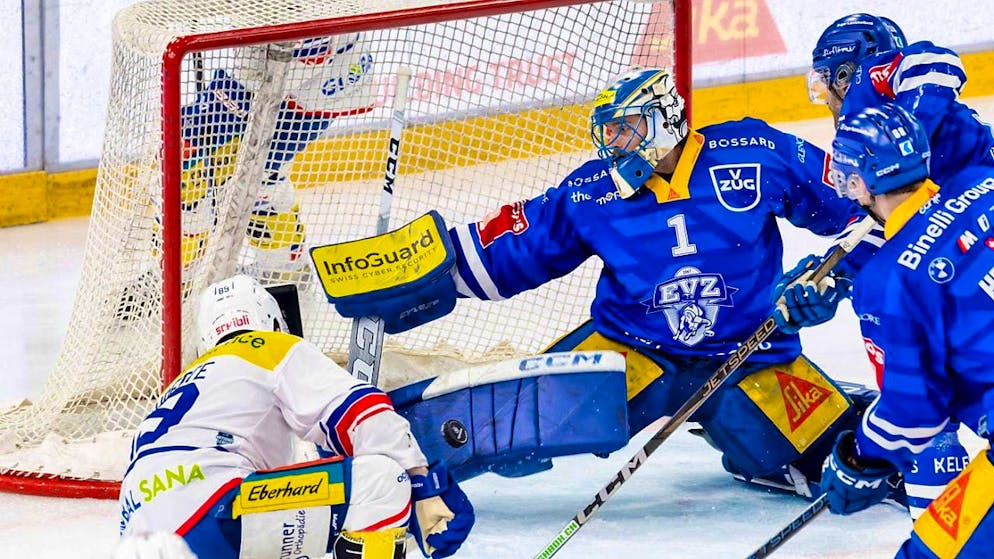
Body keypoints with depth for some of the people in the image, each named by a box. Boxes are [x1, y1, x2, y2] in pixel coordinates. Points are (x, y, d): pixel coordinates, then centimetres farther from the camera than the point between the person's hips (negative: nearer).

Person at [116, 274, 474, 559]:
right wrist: (425, 488, -3)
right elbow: (361, 412, 1)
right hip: (205, 510, -8)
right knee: (381, 479, -6)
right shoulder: (276, 351, 17)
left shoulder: (185, 382, 38)